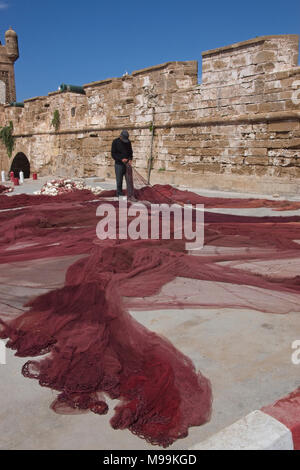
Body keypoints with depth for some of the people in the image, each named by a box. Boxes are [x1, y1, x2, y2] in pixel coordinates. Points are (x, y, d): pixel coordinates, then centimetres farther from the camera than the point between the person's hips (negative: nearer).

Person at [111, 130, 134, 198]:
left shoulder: (128, 142, 1)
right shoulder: (115, 142, -10)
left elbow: (130, 152, 10)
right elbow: (113, 154, -11)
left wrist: (130, 160, -10)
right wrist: (121, 159, -23)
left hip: (127, 164, 3)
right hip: (119, 164, -3)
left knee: (129, 180, -5)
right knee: (119, 181, 4)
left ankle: (130, 196, -7)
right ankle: (119, 194, 21)